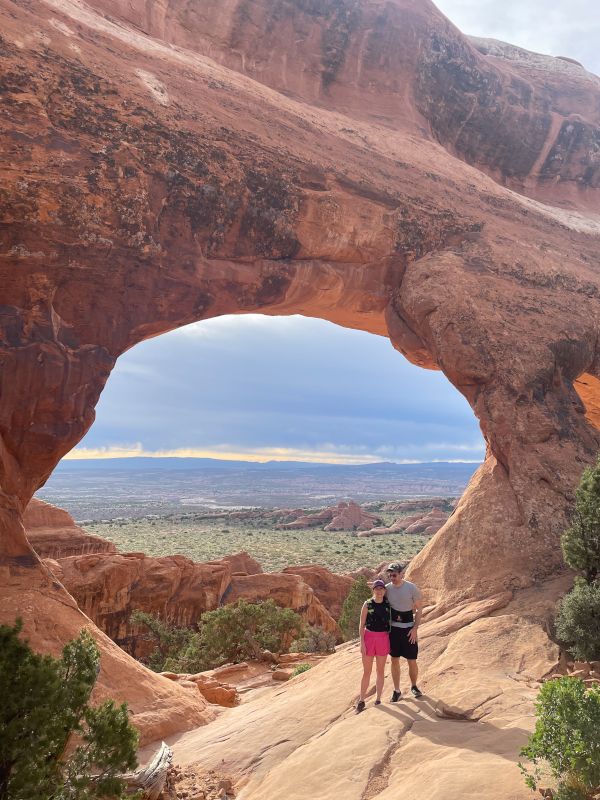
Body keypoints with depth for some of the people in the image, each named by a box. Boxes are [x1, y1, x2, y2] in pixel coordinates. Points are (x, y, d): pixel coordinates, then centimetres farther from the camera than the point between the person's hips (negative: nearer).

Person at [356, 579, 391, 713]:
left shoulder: (388, 605, 2)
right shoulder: (367, 604, -4)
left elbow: (390, 623, 12)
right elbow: (362, 625, -4)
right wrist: (362, 643, -10)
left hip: (383, 639, 2)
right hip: (369, 637, -2)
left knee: (380, 671, 9)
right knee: (367, 671, 3)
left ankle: (378, 700, 20)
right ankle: (361, 701, 14)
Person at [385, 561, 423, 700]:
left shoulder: (412, 588, -9)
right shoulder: (387, 588, -2)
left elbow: (419, 609, -2)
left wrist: (415, 629, -9)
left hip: (408, 629, -2)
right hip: (393, 628, 2)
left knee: (412, 661, 3)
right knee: (394, 660, 7)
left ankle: (414, 686, 28)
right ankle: (397, 691, 20)